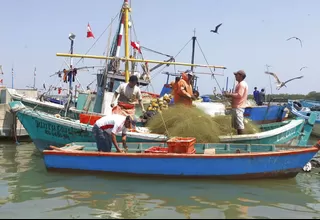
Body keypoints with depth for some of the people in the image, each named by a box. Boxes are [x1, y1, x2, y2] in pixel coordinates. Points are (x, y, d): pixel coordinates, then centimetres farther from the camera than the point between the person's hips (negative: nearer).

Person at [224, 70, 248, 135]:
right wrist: (230, 94, 12)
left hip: (238, 107, -11)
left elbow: (239, 95, -23)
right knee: (237, 125, 15)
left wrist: (229, 94, -15)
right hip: (236, 107, 11)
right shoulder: (240, 84, 21)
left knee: (240, 125, -10)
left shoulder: (242, 84, -13)